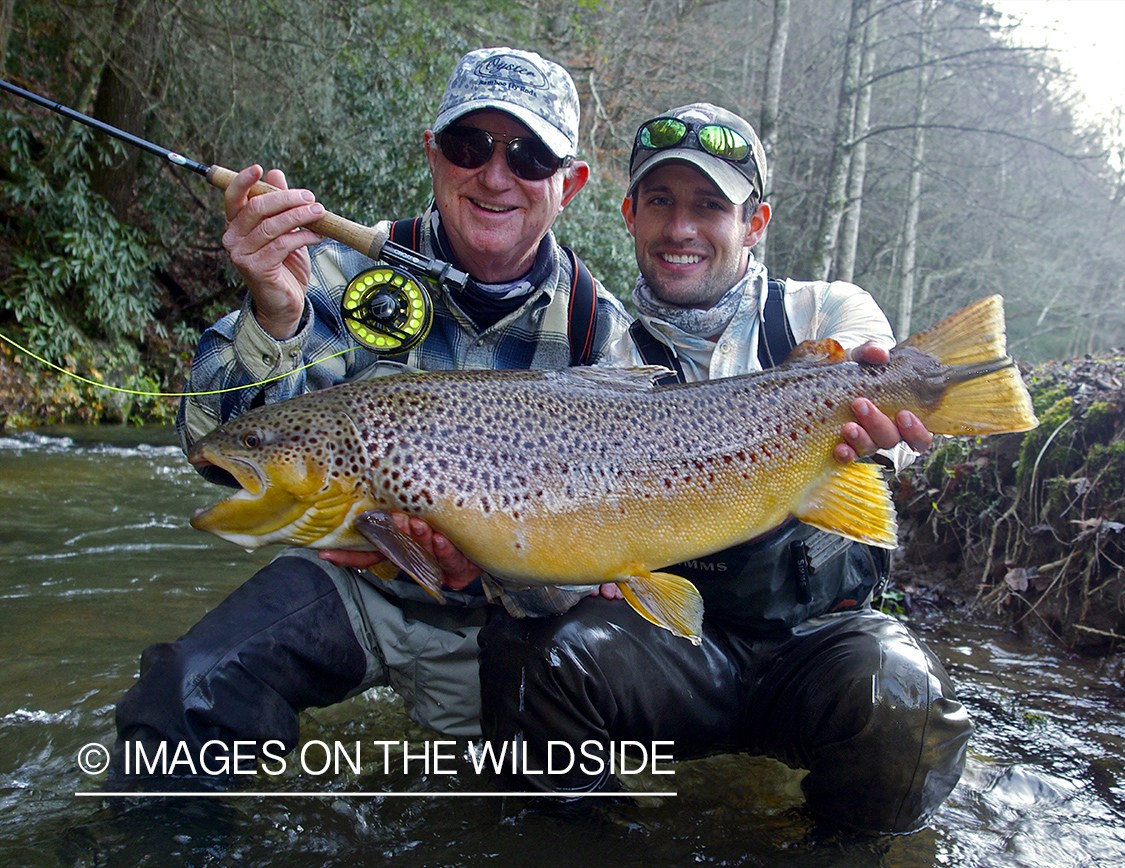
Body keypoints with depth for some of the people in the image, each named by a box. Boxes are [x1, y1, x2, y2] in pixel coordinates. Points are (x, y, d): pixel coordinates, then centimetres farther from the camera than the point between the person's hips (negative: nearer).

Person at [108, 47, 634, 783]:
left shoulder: (599, 329, -7)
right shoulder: (351, 272, -9)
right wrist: (273, 316, -37)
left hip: (491, 618, 2)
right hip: (348, 579, -1)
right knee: (188, 695, -25)